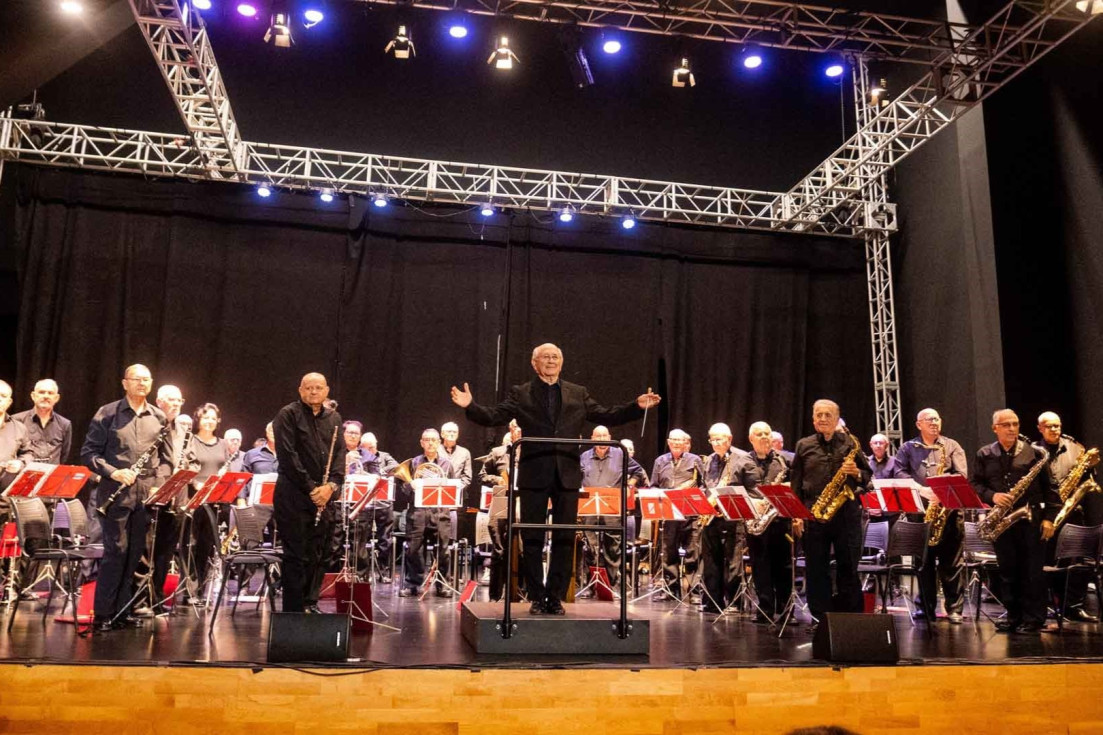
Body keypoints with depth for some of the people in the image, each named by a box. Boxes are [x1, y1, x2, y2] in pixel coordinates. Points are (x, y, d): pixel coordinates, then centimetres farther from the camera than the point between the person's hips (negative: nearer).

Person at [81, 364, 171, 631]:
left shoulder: (159, 417, 11)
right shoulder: (107, 414, 2)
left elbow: (166, 458, 15)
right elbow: (88, 452, -1)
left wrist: (159, 483, -1)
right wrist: (113, 472, -15)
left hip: (147, 496, 4)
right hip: (116, 495, -4)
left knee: (135, 554, 7)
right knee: (116, 551, -4)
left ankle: (121, 612, 17)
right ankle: (102, 614, 6)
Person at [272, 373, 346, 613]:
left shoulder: (333, 418, 14)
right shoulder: (288, 414, -3)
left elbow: (340, 453, 8)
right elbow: (288, 455, -11)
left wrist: (331, 485, -8)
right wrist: (310, 487, -14)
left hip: (323, 496, 5)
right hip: (294, 496, -5)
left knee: (316, 554, 9)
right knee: (295, 555, -2)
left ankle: (311, 603, 19)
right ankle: (294, 610, 5)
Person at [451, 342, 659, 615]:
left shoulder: (578, 394, 13)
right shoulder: (520, 394, 6)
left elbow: (607, 417, 12)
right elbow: (493, 417, -2)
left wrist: (637, 407, 0)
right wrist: (470, 406, -19)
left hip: (567, 475, 2)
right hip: (534, 475, -1)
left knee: (564, 539, 4)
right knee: (532, 539, 4)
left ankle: (556, 597, 15)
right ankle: (537, 597, 15)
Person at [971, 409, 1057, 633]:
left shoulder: (1033, 452, 2)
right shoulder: (984, 455, 7)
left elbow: (1048, 487, 1)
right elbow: (975, 484, 4)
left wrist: (1049, 517, -5)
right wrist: (992, 496, -15)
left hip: (1030, 519, -2)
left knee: (1032, 571, 1)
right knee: (1007, 571, 8)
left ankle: (1034, 619, 9)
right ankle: (1013, 616, 18)